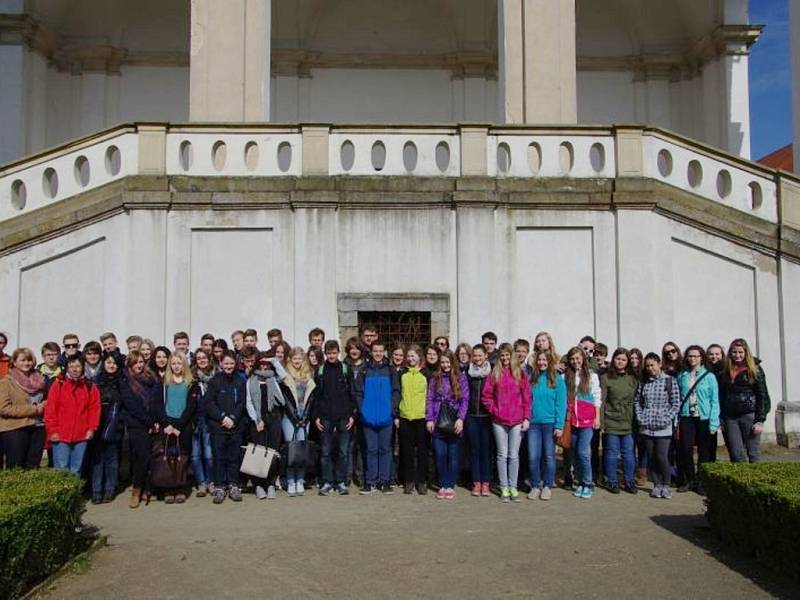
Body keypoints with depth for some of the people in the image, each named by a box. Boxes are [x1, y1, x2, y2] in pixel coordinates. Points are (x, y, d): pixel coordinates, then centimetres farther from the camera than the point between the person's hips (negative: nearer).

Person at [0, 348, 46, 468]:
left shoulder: (37, 379, 10)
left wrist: (43, 406, 3)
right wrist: (33, 409, -15)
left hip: (37, 428, 5)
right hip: (14, 430, -5)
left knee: (33, 467, 8)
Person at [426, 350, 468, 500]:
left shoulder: (461, 377, 3)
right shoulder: (435, 378, 8)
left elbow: (465, 399, -2)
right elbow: (429, 399, 5)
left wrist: (460, 418, -13)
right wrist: (429, 419, -5)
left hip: (454, 423, -1)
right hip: (438, 422, 1)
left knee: (453, 455, 4)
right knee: (440, 454, 2)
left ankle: (450, 486, 12)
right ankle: (442, 485, 12)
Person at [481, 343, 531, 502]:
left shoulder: (520, 373, 5)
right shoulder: (494, 374, 5)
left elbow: (527, 397, 3)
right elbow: (486, 396, 4)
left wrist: (526, 418, -2)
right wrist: (494, 411, -5)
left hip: (517, 421, 0)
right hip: (499, 421, 0)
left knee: (514, 455, 4)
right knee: (502, 455, 5)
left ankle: (513, 487, 13)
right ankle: (504, 488, 11)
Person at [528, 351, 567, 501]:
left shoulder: (557, 379, -3)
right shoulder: (532, 378, 7)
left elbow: (561, 404, -6)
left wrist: (559, 425, -12)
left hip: (550, 423, -2)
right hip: (534, 423, 2)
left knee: (549, 456, 7)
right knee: (533, 457, 1)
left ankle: (548, 486, 18)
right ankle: (535, 486, 14)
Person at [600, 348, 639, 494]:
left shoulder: (633, 378, 9)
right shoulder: (605, 378, -2)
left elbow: (636, 400, 12)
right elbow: (601, 401, -5)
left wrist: (635, 420, 5)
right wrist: (601, 421, -10)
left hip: (628, 422, 3)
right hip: (611, 421, -3)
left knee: (628, 453, 8)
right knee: (612, 453, 3)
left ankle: (629, 481, 20)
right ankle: (612, 482, 14)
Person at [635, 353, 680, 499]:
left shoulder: (670, 380, -2)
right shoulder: (643, 382, 9)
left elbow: (676, 403, -3)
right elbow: (637, 401, 15)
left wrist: (667, 419, -10)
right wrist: (640, 417, 2)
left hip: (663, 427, -3)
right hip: (646, 426, 4)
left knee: (662, 457, -8)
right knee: (651, 457, 6)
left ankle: (666, 485, 9)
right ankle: (657, 485, 18)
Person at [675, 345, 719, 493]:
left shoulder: (709, 376, 0)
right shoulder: (681, 376, 6)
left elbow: (715, 400, -2)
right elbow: (677, 399, 8)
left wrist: (713, 422, -8)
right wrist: (676, 420, 1)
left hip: (704, 418, -1)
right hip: (686, 417, 1)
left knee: (704, 452, 4)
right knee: (685, 449, -5)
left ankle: (702, 482, 19)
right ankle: (689, 480, 13)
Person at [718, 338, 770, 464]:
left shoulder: (754, 369, 0)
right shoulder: (725, 371, 11)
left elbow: (762, 395, -3)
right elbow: (721, 396, 14)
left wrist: (760, 420, -10)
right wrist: (721, 419, 8)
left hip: (749, 415, -3)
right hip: (730, 417, 3)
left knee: (753, 453, 1)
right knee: (736, 455, 3)